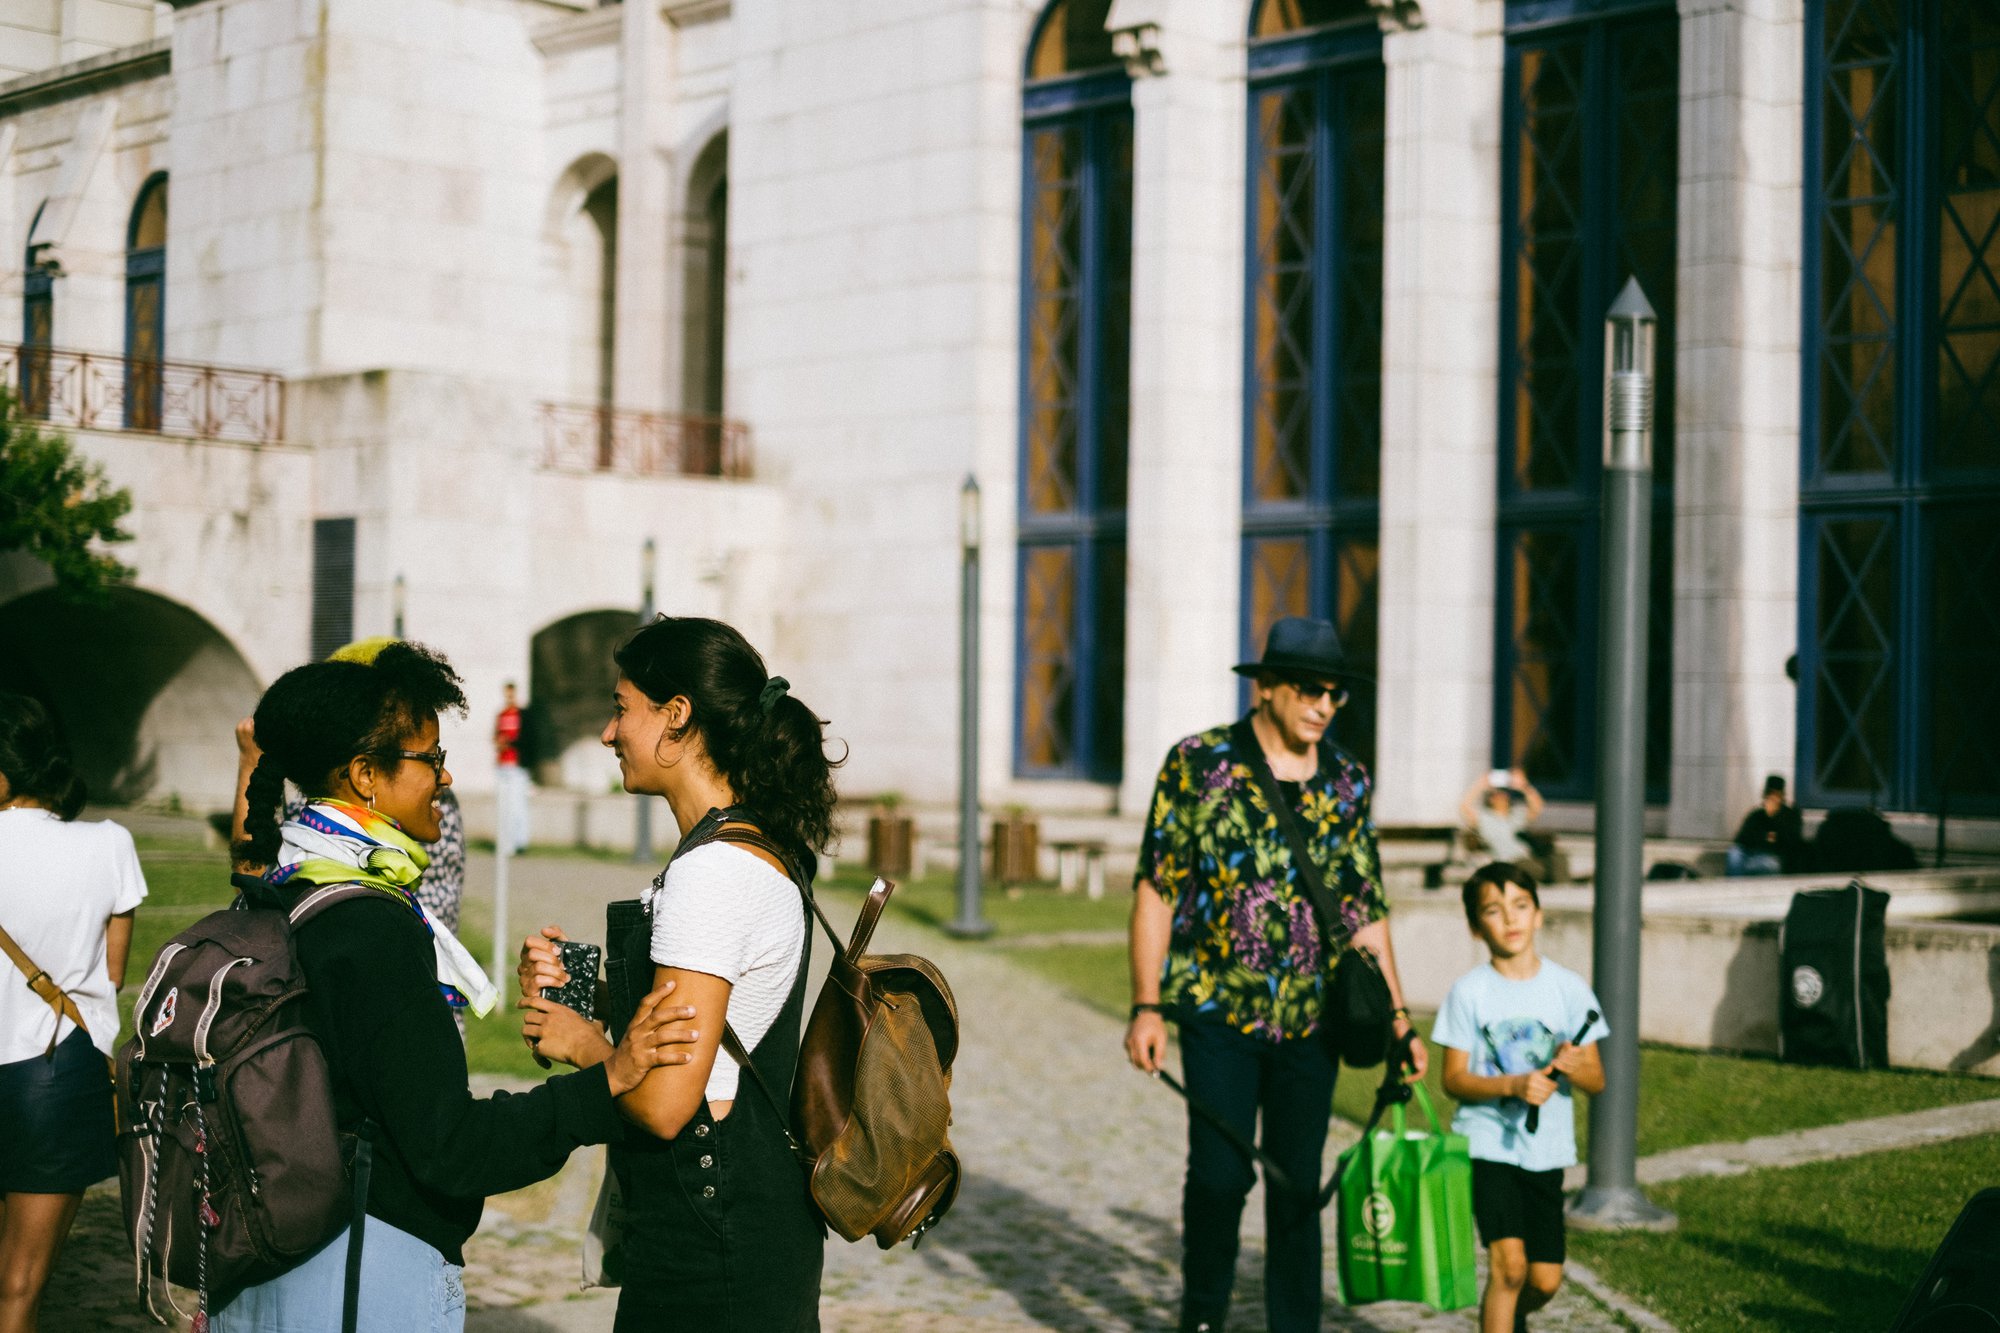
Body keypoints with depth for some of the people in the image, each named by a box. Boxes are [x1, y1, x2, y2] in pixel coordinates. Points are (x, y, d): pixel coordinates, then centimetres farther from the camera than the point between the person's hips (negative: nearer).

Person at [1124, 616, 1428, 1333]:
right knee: (1221, 1172, -7)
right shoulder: (1198, 763, -4)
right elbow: (1156, 888, -3)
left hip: (1312, 1018, 3)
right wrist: (1146, 1007, -8)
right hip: (1219, 1009, -3)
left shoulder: (1348, 782, 7)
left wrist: (1398, 1020, 9)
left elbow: (1365, 909, 13)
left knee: (1299, 1185, 5)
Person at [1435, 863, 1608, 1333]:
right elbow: (1453, 1078, -5)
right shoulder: (1470, 991, -4)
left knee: (1545, 1279, 5)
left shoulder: (1568, 987, 1)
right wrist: (1513, 1085, -21)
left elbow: (1597, 1081, 4)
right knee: (1508, 1262, -18)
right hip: (1488, 1141, -3)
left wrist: (1573, 1066, -19)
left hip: (1546, 1149, 3)